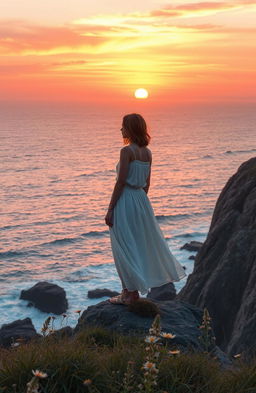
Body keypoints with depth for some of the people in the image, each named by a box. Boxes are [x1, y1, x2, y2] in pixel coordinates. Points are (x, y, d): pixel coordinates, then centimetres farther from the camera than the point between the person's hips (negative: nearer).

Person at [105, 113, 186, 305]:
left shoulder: (127, 151, -15)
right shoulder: (147, 152, 8)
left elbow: (121, 182, -17)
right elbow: (147, 183, 13)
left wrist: (110, 209, -13)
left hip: (125, 201, -8)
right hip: (141, 199, 8)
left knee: (125, 248, 1)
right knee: (143, 243, 15)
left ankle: (130, 293, 7)